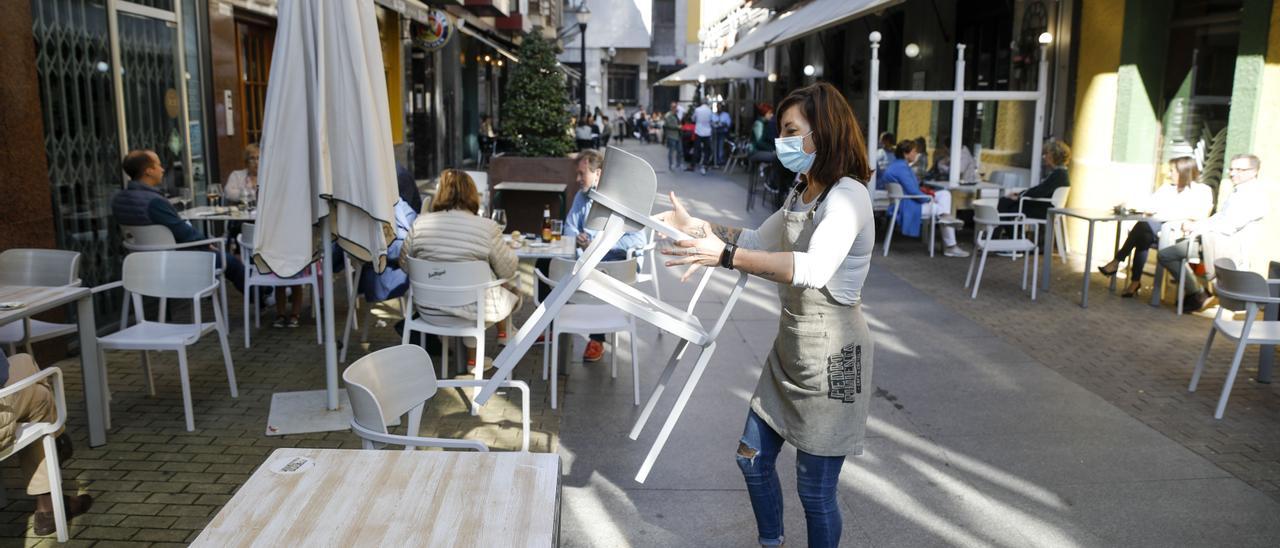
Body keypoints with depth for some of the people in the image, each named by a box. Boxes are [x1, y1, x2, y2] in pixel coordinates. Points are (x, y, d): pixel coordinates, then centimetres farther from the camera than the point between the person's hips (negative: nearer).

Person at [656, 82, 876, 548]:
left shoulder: (847, 196, -21)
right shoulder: (801, 194, 10)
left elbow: (814, 269, -38)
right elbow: (761, 241, 22)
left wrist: (725, 256, -45)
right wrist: (697, 227, 8)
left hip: (831, 355, -9)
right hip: (791, 344, 9)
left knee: (815, 488, 3)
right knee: (753, 457, 17)